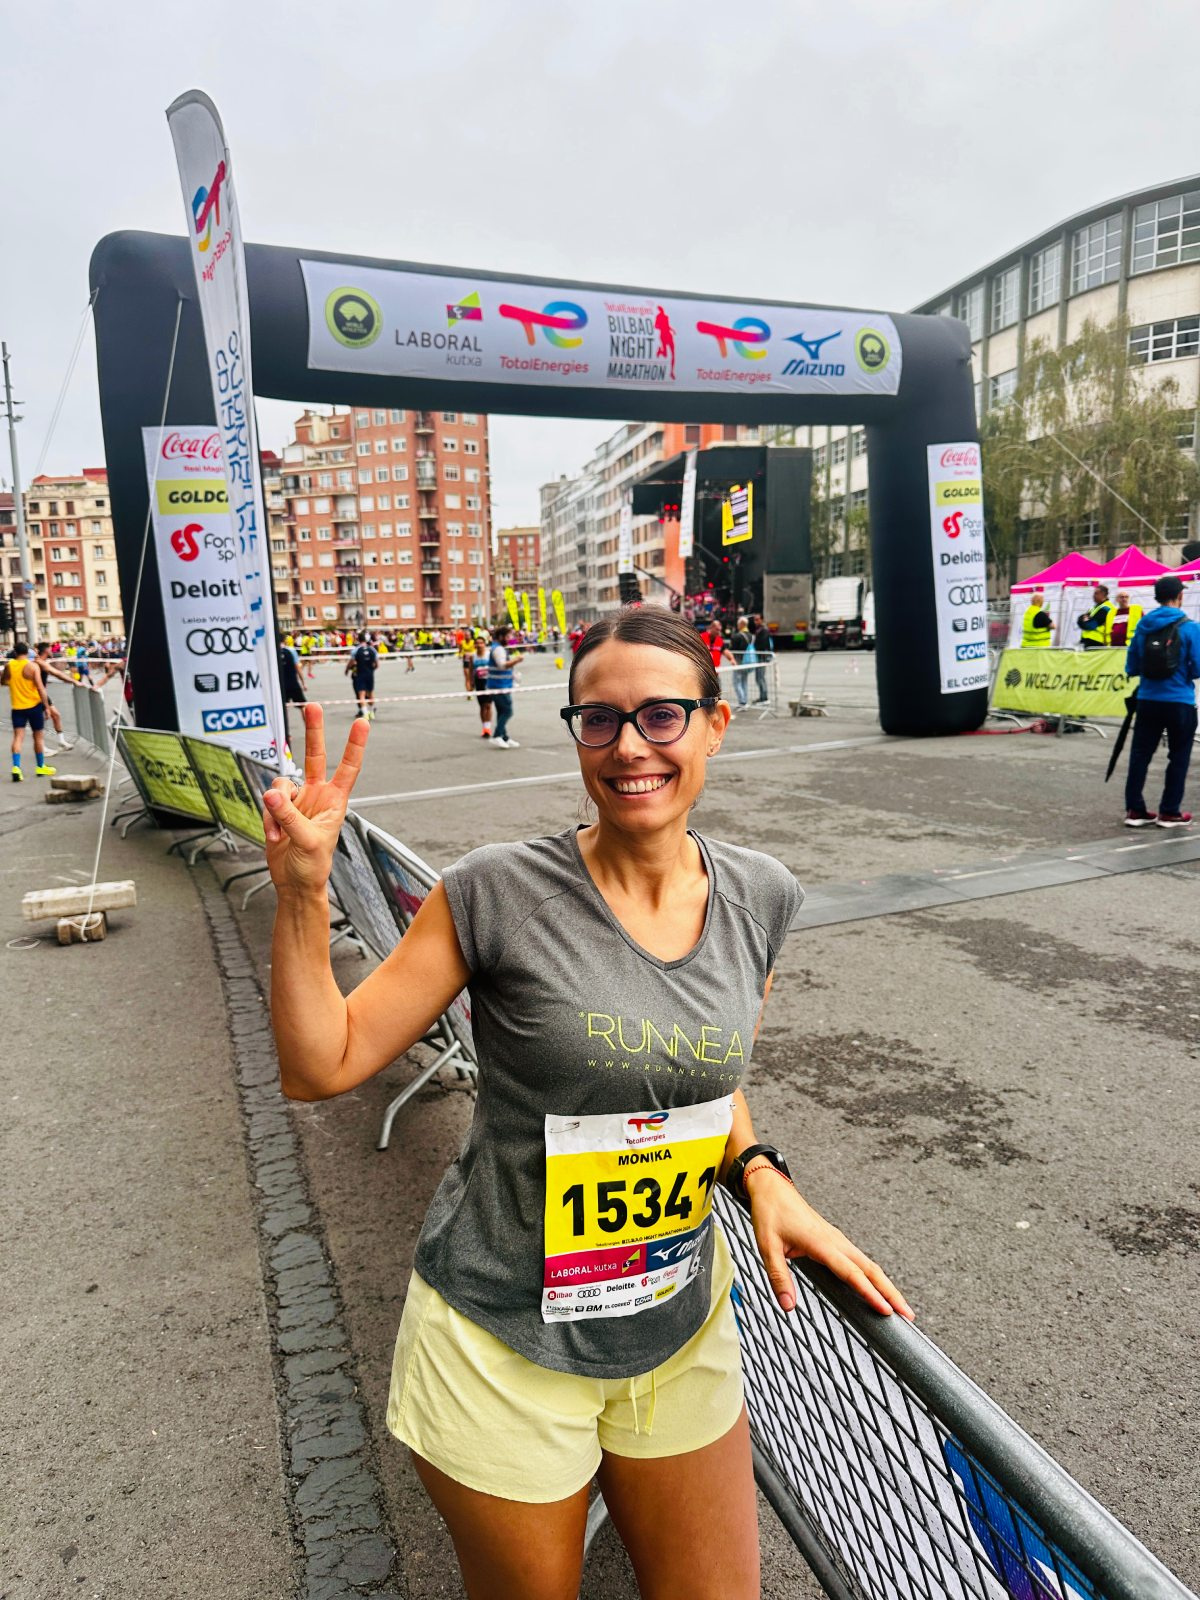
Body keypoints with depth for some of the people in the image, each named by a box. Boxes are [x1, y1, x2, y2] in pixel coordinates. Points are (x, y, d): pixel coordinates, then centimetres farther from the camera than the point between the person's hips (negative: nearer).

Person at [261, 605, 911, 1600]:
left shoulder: (760, 897, -6)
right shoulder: (500, 894, -19)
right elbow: (320, 1066, -14)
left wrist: (759, 1175, -6)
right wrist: (303, 892, -26)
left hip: (683, 1330, 4)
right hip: (505, 1346, -3)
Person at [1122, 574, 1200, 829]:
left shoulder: (1143, 625, 1)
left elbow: (1131, 668, 5)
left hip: (1148, 700, 3)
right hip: (1180, 702, -3)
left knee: (1140, 755, 9)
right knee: (1178, 758, 9)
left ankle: (1134, 810, 11)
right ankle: (1170, 812, 13)